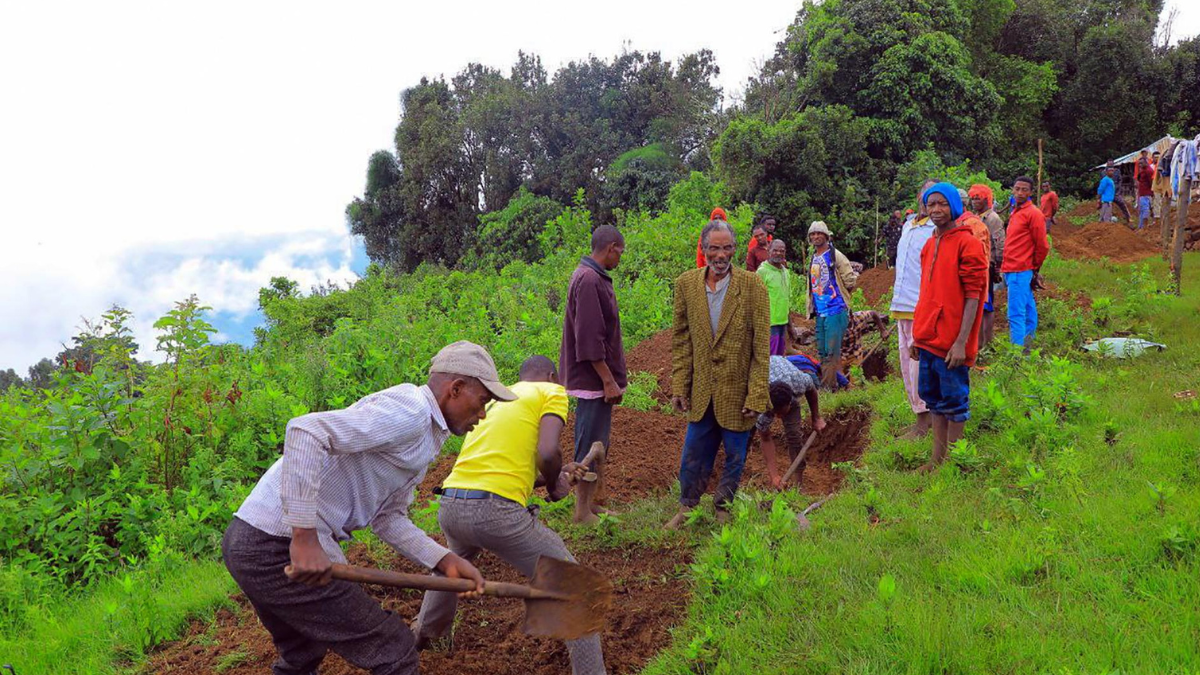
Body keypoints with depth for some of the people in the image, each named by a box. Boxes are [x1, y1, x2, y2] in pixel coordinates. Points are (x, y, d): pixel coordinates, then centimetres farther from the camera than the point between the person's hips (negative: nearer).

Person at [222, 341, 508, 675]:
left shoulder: (424, 440, 17)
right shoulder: (408, 412, -16)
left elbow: (387, 518, 17)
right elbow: (306, 431, -27)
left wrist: (445, 560, 6)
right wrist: (305, 540, -27)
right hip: (283, 546, -10)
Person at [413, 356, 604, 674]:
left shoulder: (495, 400, 27)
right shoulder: (552, 391, 7)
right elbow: (547, 453, -10)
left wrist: (556, 474, 30)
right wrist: (554, 485, 10)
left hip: (450, 505, 8)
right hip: (495, 510, -8)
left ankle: (425, 633, 59)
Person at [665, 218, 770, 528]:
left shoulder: (752, 286, -11)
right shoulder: (686, 284, -2)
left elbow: (761, 346, -10)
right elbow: (680, 339, 5)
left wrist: (756, 395, -12)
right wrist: (679, 386, 1)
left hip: (737, 391, -2)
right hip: (701, 390, 3)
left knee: (734, 457, 12)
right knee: (693, 455, 14)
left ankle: (723, 510, 33)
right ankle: (686, 509, 33)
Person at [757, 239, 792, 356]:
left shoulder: (786, 271, 13)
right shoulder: (763, 271, -10)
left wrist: (790, 319, 19)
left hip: (783, 321, 8)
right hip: (770, 322, -8)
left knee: (781, 355, 14)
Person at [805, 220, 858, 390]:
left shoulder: (835, 255, -5)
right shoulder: (813, 259, 16)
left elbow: (851, 280, -4)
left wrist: (839, 294, 8)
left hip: (835, 310, -7)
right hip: (819, 312, 7)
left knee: (832, 351, -9)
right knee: (821, 351, 11)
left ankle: (829, 385, -7)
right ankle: (824, 384, 19)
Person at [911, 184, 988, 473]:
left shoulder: (967, 244, -10)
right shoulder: (929, 245, 13)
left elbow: (973, 296, -14)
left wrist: (961, 342, -19)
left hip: (951, 343, -8)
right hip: (928, 339, 8)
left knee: (954, 403, 2)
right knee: (934, 399, 15)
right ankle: (937, 457, 26)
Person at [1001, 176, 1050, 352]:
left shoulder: (1033, 214, -10)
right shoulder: (1016, 212, 17)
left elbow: (1042, 246, -10)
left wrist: (1035, 269, -1)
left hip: (1020, 272, -9)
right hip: (1011, 270, 9)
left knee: (1016, 314, -12)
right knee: (1027, 309, 16)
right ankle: (1027, 343, 25)